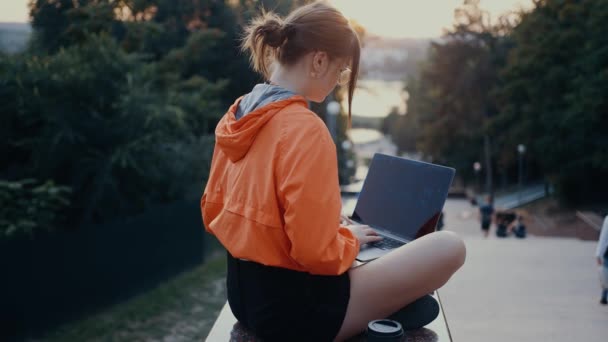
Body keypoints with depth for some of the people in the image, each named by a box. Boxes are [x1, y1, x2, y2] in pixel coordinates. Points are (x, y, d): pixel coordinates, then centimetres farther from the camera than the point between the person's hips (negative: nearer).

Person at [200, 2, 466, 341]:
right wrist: (349, 238, -3)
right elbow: (316, 252, -26)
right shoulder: (305, 128, -24)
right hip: (297, 309, -9)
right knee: (450, 247, -4)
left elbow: (213, 213, 11)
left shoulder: (237, 116, 2)